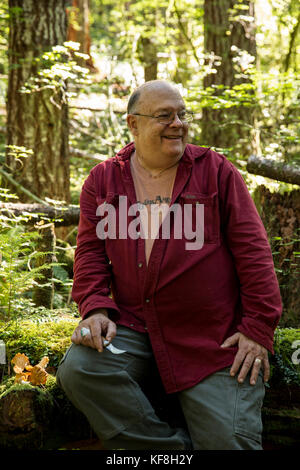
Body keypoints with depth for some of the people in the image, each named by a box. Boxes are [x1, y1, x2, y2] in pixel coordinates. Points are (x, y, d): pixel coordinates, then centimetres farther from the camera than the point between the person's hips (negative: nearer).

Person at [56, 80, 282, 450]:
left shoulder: (216, 171, 4)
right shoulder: (102, 180, 9)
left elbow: (251, 249, 0)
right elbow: (90, 250, 8)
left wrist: (258, 327, -7)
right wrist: (95, 308, -11)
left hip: (213, 337, -2)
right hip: (133, 328, 3)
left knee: (229, 441, -16)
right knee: (77, 370, -24)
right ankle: (176, 449, -11)